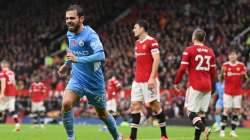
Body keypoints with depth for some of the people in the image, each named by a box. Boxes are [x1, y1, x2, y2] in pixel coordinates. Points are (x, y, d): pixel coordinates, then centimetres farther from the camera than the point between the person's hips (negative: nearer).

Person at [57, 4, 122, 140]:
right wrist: (67, 64, 12)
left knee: (102, 114, 11)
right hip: (77, 79, 5)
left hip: (94, 81, -5)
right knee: (66, 104, -22)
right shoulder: (70, 34, 1)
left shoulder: (90, 35, -21)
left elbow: (101, 56, -36)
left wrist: (77, 59, -40)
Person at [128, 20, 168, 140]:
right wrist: (136, 77, 18)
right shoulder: (137, 43, 16)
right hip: (138, 80, 8)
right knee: (135, 106, 1)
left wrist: (152, 78, -21)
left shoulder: (151, 42, -9)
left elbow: (156, 60, -16)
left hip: (149, 80, -8)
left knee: (155, 105, -2)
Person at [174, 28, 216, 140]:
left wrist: (176, 82, 2)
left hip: (195, 85, -5)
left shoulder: (189, 50, -4)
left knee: (190, 111, -3)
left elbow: (182, 68, -8)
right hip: (207, 86, 5)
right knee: (202, 112, 8)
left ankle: (204, 129, -26)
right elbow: (213, 71, 13)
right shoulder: (210, 51, 11)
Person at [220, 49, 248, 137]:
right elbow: (222, 78, -4)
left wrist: (244, 75, -17)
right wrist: (222, 72, -24)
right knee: (226, 110, -6)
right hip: (228, 92, -2)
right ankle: (222, 130, -1)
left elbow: (245, 80, 5)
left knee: (236, 110, -1)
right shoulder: (225, 65, -2)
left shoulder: (241, 65, 2)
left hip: (238, 92, 2)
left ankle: (233, 131, 5)